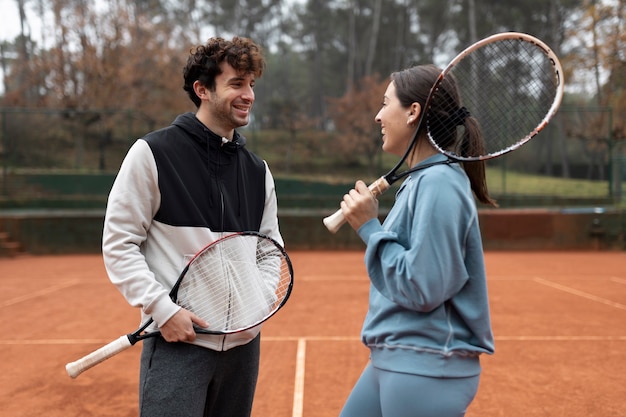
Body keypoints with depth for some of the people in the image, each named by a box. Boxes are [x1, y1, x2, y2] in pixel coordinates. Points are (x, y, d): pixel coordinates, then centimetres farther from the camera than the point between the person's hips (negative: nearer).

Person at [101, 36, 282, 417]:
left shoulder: (257, 170, 9)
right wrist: (162, 308, -16)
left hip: (243, 342, 5)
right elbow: (119, 244, -6)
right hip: (177, 340, -5)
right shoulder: (152, 153, -6)